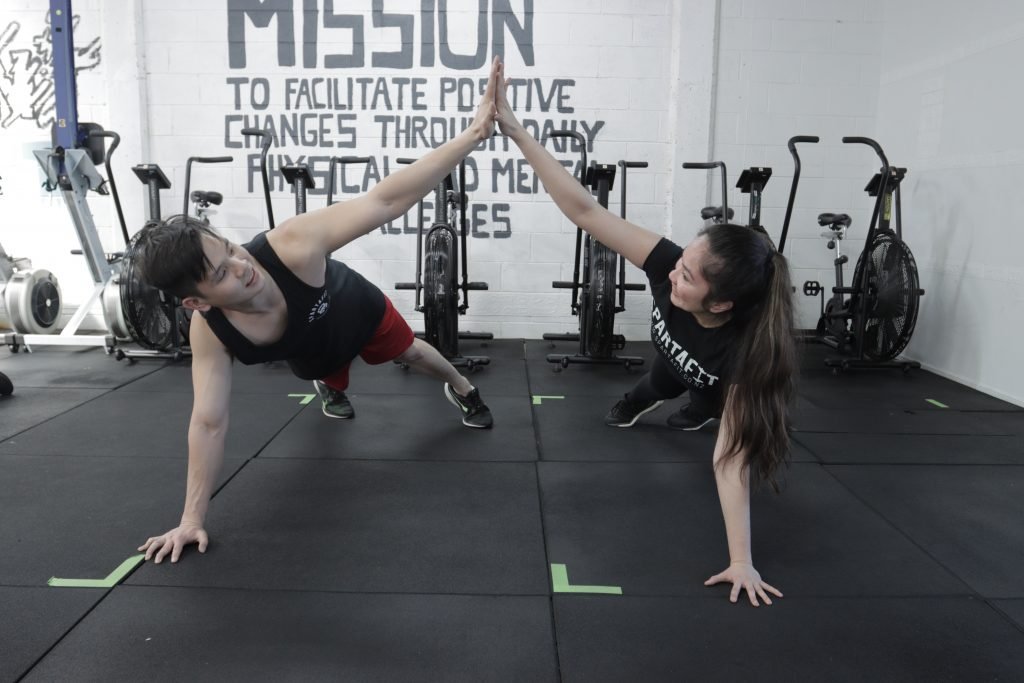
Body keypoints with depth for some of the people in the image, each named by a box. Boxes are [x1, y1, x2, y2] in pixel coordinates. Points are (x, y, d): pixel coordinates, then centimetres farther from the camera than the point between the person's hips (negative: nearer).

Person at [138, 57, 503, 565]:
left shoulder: (291, 246, -50)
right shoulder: (208, 332, -40)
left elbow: (385, 200, -54)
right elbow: (208, 423, -34)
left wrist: (473, 134, -59)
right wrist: (193, 517, -34)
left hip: (360, 310, -2)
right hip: (311, 350, 2)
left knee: (410, 352, 27)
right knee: (327, 372, 35)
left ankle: (462, 389, 59)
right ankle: (330, 387, 75)